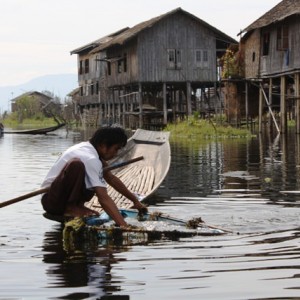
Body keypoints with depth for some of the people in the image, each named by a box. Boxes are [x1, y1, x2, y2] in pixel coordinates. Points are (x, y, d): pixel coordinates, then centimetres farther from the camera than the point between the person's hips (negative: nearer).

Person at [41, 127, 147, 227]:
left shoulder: (87, 148, 5)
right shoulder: (90, 159, -24)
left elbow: (111, 178, 16)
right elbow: (103, 198, -33)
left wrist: (135, 200, 16)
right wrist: (124, 226, -39)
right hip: (51, 200, -10)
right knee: (76, 164, -35)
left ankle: (77, 205, 3)